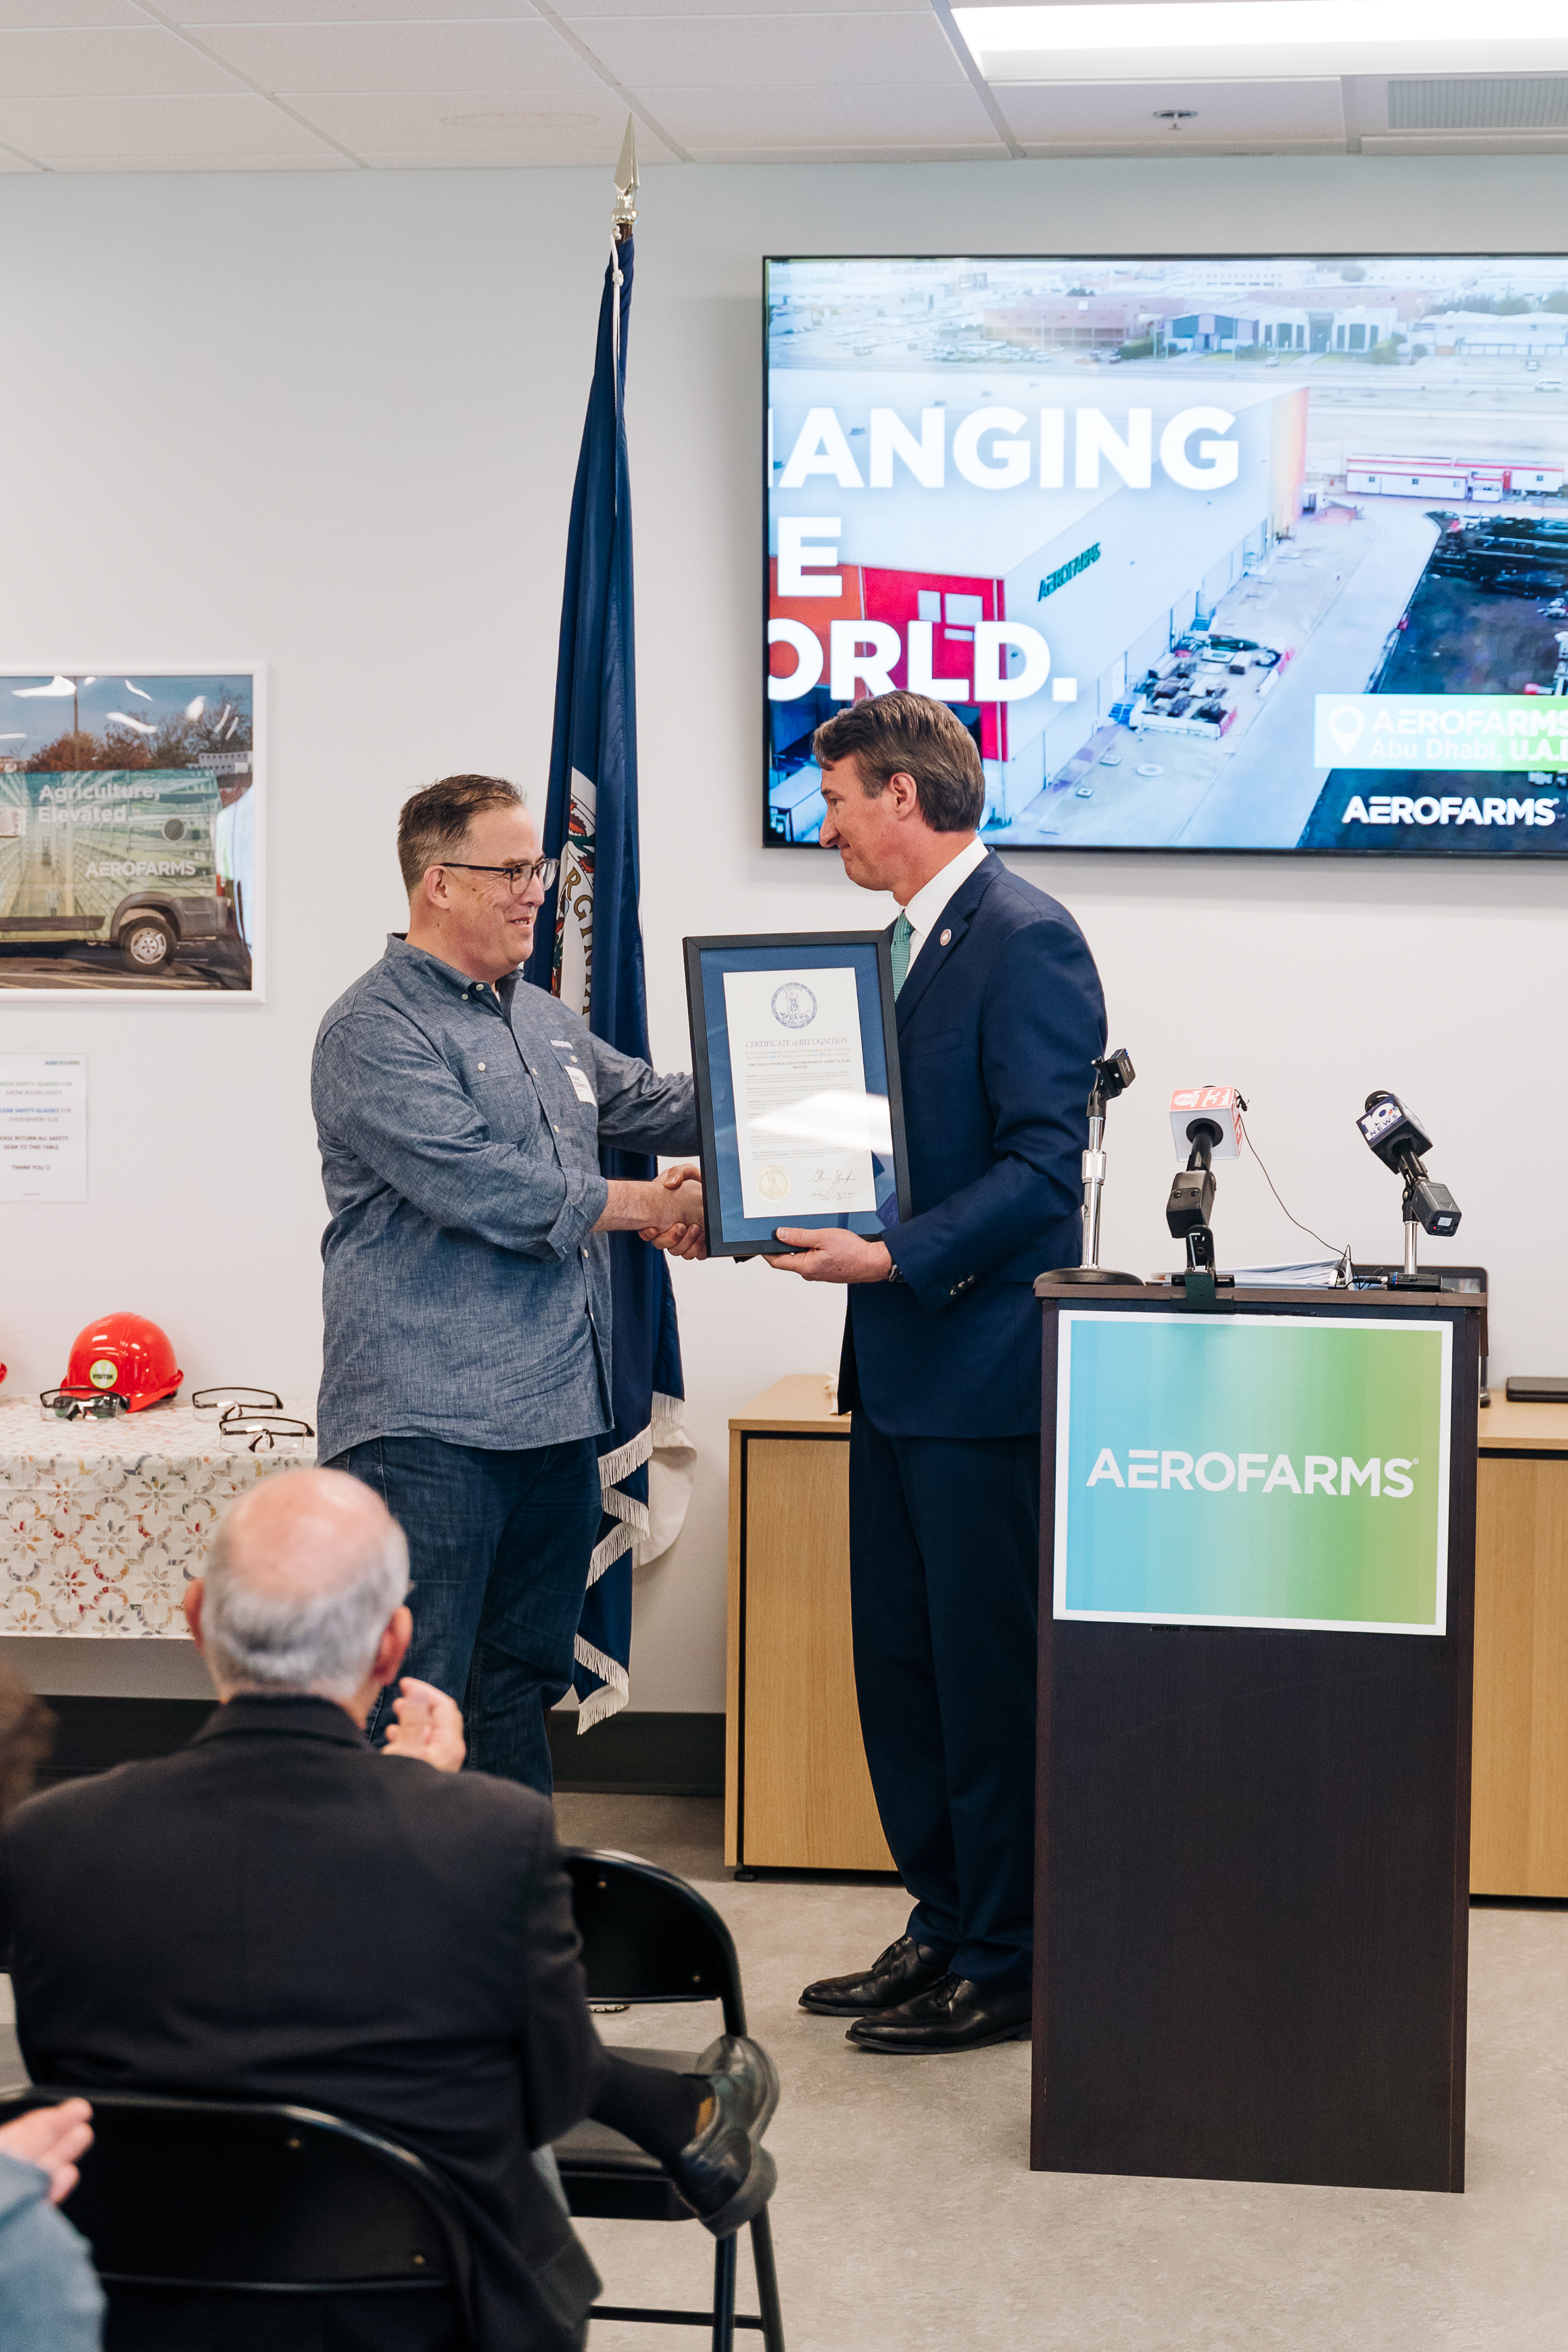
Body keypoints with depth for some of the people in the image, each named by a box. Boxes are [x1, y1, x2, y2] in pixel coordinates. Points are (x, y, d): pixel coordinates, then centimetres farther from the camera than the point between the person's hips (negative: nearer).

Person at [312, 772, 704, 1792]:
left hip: (559, 1417, 9)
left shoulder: (543, 1020, 18)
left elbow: (652, 1103, 27)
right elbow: (488, 1191, -18)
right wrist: (650, 1208, -7)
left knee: (522, 1688, 16)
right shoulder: (375, 1031, -10)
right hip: (429, 1428, -9)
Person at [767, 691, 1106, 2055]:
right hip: (903, 1374, 10)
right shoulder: (913, 942, 16)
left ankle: (1005, 1967, 10)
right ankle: (945, 1930, 26)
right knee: (899, 1665, 14)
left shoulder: (1027, 941, -14)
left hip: (984, 1372, -10)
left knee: (990, 1677, -1)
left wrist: (894, 1257, -23)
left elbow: (1042, 1166, -19)